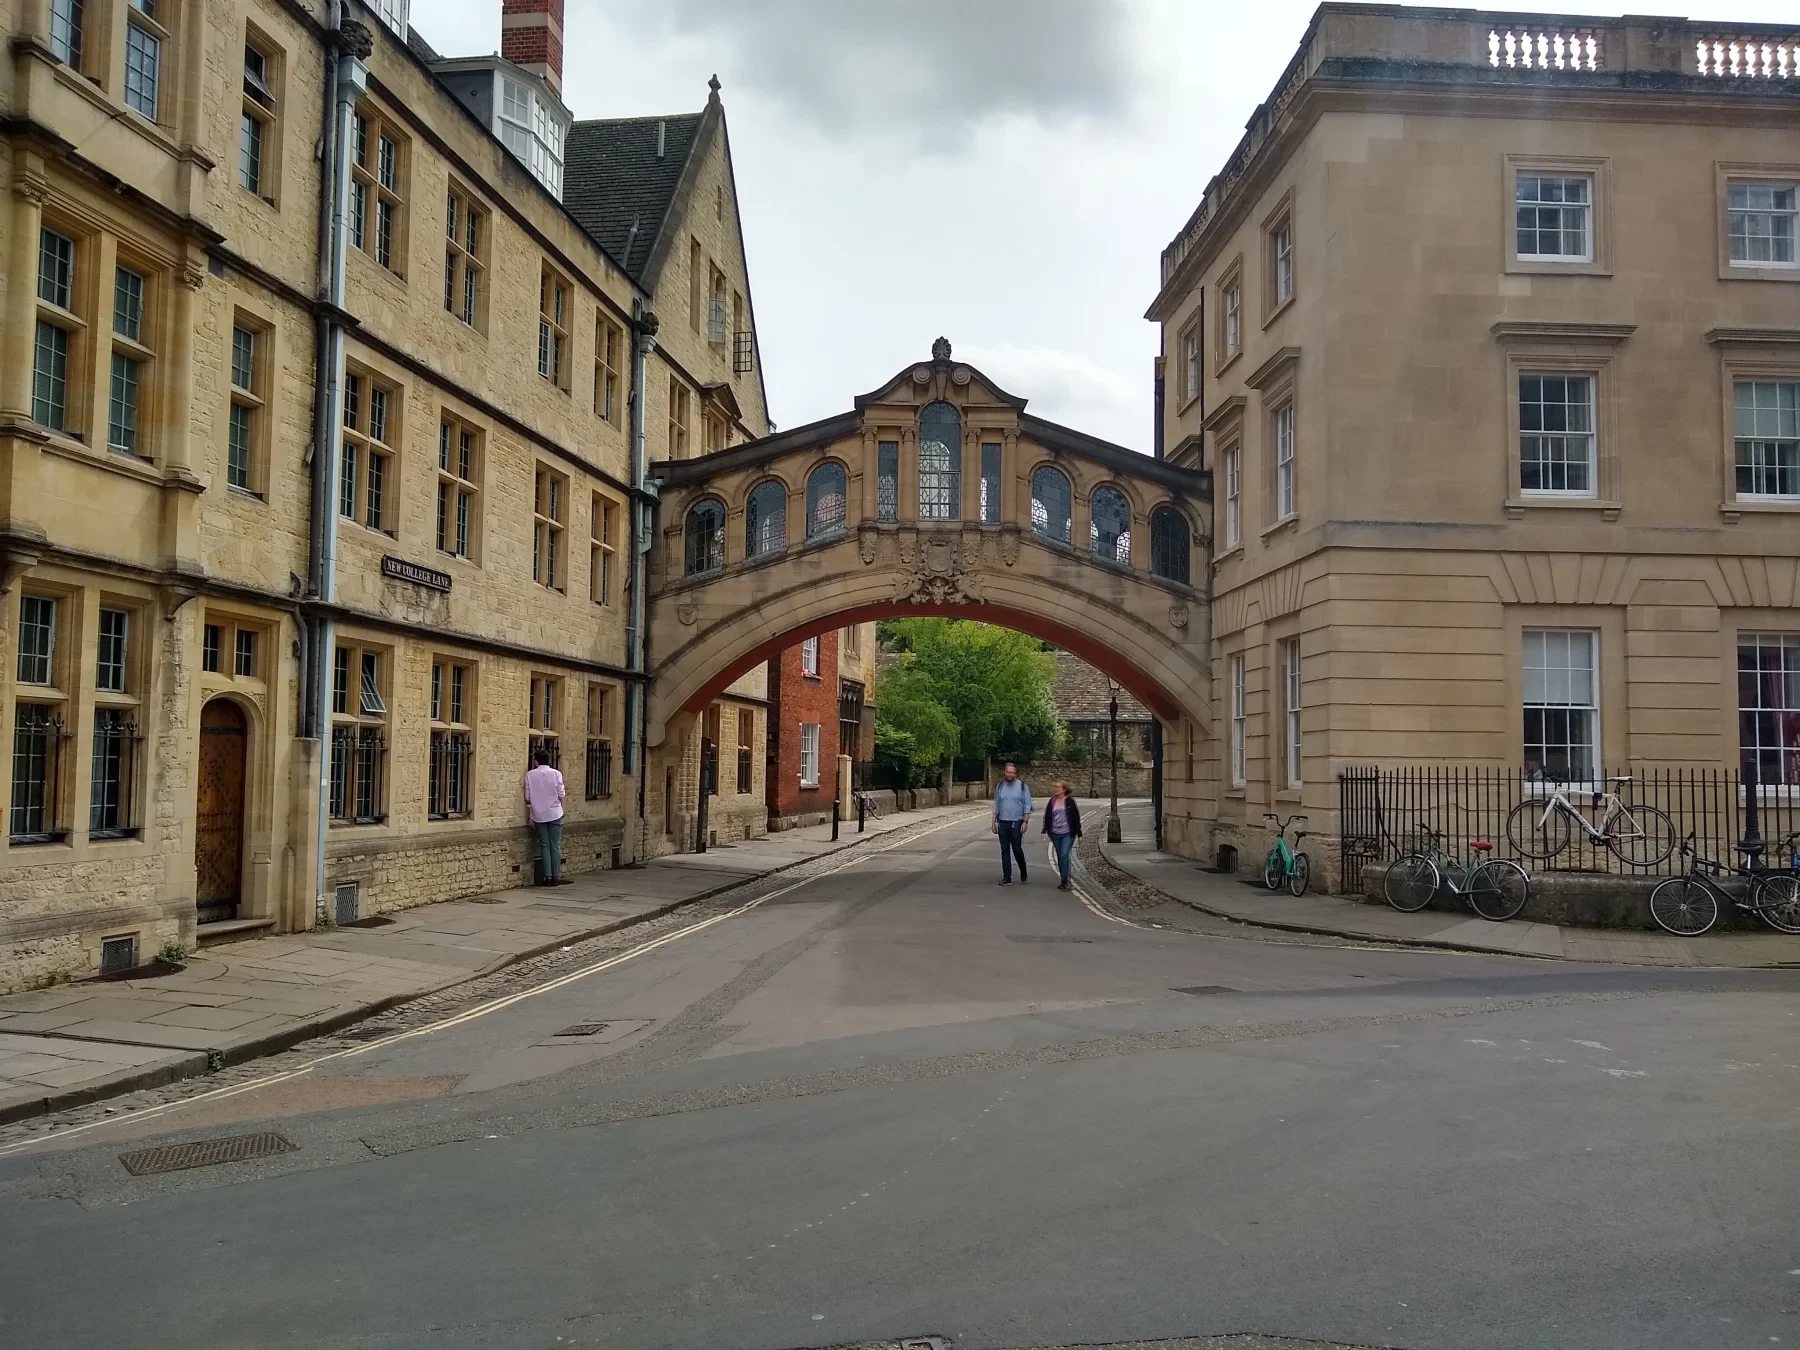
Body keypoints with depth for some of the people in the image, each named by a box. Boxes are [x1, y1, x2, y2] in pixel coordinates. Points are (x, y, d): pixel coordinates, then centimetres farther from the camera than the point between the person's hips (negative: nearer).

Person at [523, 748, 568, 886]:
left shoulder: (530, 775, -3)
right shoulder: (556, 773, -5)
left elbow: (528, 798, -2)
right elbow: (561, 795, -7)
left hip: (539, 815, 1)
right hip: (554, 814, -1)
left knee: (544, 846, 6)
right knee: (555, 846, 5)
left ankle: (547, 876, 2)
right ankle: (556, 876, 4)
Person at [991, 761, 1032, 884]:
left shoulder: (1022, 786, -2)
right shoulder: (1000, 787, 8)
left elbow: (1027, 806, -3)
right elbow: (996, 806, 13)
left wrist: (1025, 821, -10)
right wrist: (994, 822, 8)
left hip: (1017, 823, -3)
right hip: (1003, 823, 3)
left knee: (1017, 849, -5)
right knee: (1005, 850, 4)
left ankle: (1023, 872, 20)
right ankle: (1006, 878, 7)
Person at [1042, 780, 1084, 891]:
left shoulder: (1070, 801, -5)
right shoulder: (1052, 801, 5)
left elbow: (1076, 817, -2)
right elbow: (1047, 816, 11)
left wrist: (1078, 832, -1)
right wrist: (1045, 830, 7)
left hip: (1068, 833, -4)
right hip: (1055, 834, 4)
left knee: (1064, 855, -15)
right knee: (1060, 856, 10)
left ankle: (1064, 881, -11)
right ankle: (1064, 880, 20)